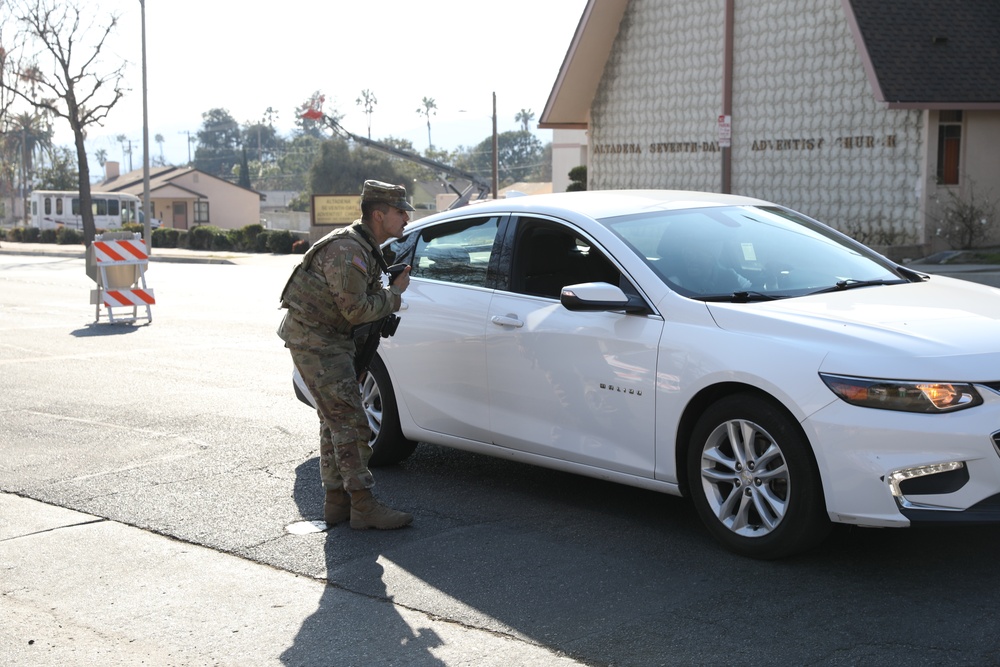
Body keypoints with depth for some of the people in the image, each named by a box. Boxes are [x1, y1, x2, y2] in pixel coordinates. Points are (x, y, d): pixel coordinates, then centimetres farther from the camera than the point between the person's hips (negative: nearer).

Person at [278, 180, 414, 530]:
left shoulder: (365, 248, 11)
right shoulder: (348, 251, -22)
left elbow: (367, 294, 16)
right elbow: (356, 310, -22)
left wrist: (388, 290, -4)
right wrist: (395, 293, -9)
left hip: (328, 339, 11)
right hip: (315, 340, -11)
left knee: (334, 422, 14)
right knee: (350, 422, -10)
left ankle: (336, 500, 21)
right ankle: (364, 507, -6)